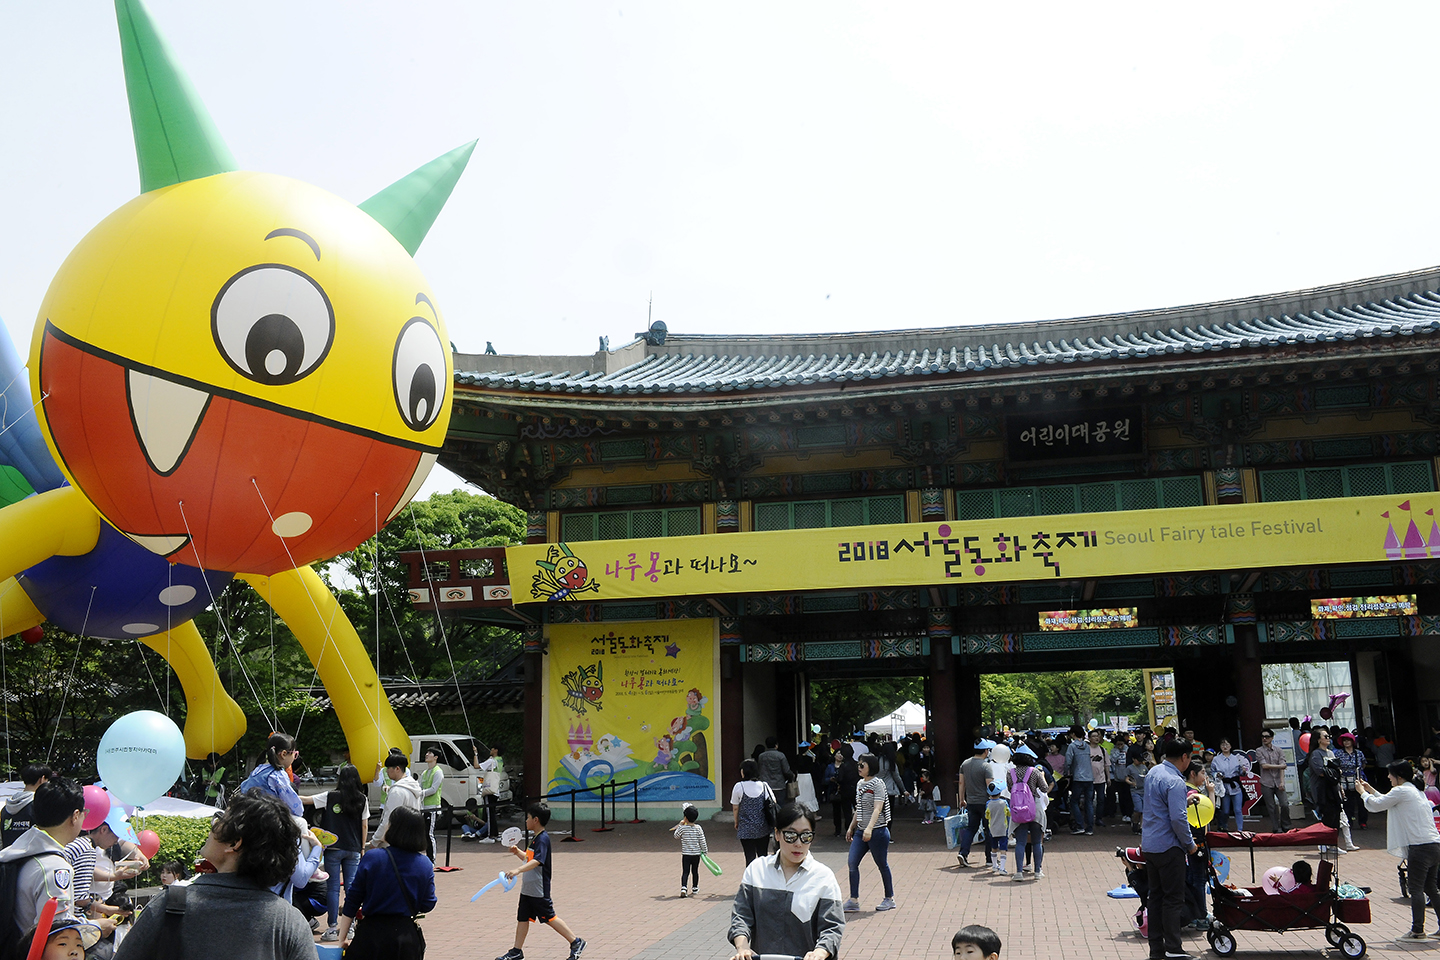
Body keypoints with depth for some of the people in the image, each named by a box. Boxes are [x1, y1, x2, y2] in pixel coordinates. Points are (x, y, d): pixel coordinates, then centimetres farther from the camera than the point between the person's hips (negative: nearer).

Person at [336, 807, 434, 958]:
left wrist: (342, 938, 3)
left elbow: (352, 901, -4)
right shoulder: (425, 865, -3)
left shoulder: (371, 858, -8)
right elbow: (427, 906, 3)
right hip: (407, 937, 2)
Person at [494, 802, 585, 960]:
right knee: (522, 918, 12)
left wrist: (518, 870, -46)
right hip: (528, 888, 10)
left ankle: (576, 942, 8)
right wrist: (518, 852, 10)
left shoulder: (543, 839, -19)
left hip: (539, 890, -10)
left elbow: (537, 861, -34)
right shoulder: (536, 838, 13)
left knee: (550, 918, -2)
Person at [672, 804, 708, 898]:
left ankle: (683, 888, -17)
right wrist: (705, 850, 12)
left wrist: (680, 825, 12)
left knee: (685, 872, -1)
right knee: (695, 871, 15)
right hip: (696, 853, 2)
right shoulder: (698, 828, -5)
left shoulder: (682, 828, -10)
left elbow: (676, 836, 7)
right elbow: (702, 841, -1)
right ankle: (695, 889, 26)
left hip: (686, 853, -2)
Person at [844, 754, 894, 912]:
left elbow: (878, 809, -21)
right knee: (852, 863, -3)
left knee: (882, 865, 5)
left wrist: (869, 828, -32)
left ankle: (889, 899, 21)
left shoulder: (878, 784, -11)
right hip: (861, 831, 7)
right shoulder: (860, 784, 13)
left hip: (877, 831, -7)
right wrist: (851, 828, 23)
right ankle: (854, 900, 1)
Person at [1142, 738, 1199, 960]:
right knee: (1173, 898, -1)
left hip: (1149, 845, 9)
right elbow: (1178, 818, -23)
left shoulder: (1153, 773, 10)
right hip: (1168, 847, -9)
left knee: (1156, 896, 12)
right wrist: (1190, 844, -10)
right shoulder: (1175, 782, -19)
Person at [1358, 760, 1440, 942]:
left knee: (1416, 888, -4)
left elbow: (1375, 806, -2)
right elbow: (1389, 802, 32)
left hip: (1420, 847, -9)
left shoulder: (1401, 791, -8)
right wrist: (1371, 790, 34)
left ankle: (1417, 930, -3)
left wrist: (1363, 792, 14)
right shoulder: (1417, 791, 20)